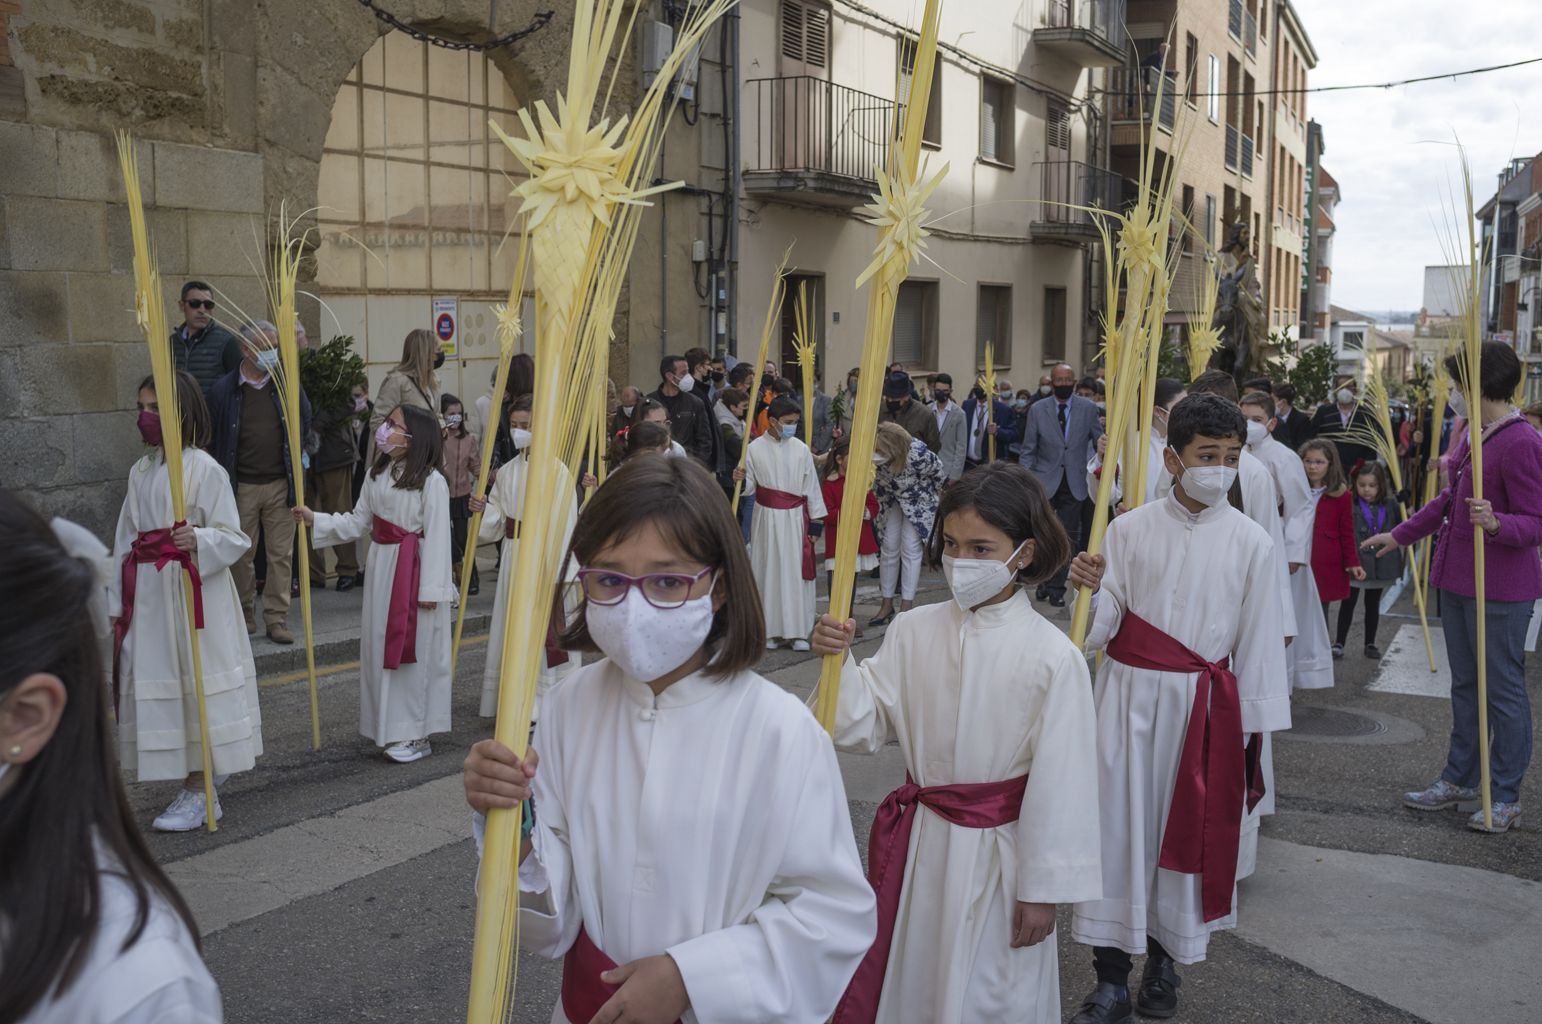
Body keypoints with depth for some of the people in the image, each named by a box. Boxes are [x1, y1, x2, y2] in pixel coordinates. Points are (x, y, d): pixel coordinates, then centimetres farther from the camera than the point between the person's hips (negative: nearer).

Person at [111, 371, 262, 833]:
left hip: (194, 594, -7)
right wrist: (118, 602, 11)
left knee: (196, 685, -2)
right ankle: (194, 787, 22)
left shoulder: (205, 469, -9)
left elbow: (232, 536, -11)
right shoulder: (140, 471, 11)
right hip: (148, 593, 7)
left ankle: (199, 793, 9)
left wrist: (199, 541, -31)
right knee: (156, 686, 9)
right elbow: (124, 539, 13)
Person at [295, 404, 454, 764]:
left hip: (414, 571, -7)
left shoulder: (431, 481, -14)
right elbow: (359, 522, 13)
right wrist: (316, 520, 3)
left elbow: (437, 538, -15)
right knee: (380, 648, 11)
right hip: (381, 566, 8)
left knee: (412, 652, -2)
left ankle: (416, 734, 8)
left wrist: (430, 589, -16)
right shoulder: (377, 474, 9)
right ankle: (390, 727, 23)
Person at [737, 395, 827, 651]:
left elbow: (812, 486, 4)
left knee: (797, 572, 0)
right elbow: (751, 487, 4)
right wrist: (742, 480, -18)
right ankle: (771, 630, 11)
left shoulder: (801, 450, 1)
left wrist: (816, 521, 3)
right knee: (768, 571, 3)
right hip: (766, 517, 0)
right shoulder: (756, 448, -2)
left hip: (795, 517, 1)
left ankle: (798, 632, 6)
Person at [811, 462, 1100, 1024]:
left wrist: (1042, 888, -6)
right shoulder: (912, 631, -5)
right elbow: (865, 728, -1)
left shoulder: (1054, 657, -16)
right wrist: (838, 661, -18)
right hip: (916, 846, 4)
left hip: (996, 854, -4)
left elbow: (1059, 782, -11)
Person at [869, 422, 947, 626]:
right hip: (891, 499, 4)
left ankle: (907, 606, -1)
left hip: (919, 500, -3)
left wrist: (943, 499, -2)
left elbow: (938, 473, -17)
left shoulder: (917, 454, -38)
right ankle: (887, 604, 12)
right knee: (889, 548, 3)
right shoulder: (870, 455, -30)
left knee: (910, 548, -8)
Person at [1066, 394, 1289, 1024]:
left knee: (1189, 830, 9)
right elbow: (1100, 632, 1)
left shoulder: (1251, 543, -1)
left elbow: (1258, 641, 2)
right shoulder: (1129, 530, -1)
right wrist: (1092, 590, -20)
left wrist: (1255, 729, 2)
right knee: (1120, 826, 1)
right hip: (1128, 696, 0)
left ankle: (1165, 961, 29)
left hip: (1204, 706, 0)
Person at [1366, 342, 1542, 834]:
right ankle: (1459, 782, 28)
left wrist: (1496, 523, -38)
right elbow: (1451, 499, 22)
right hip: (1457, 581, 9)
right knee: (1465, 685, 17)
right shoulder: (1479, 436, 11)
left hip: (1499, 589, -9)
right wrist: (1400, 535, 27)